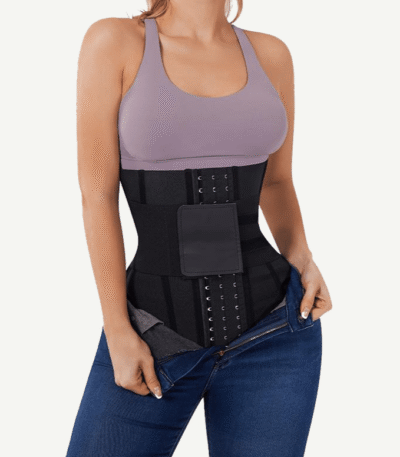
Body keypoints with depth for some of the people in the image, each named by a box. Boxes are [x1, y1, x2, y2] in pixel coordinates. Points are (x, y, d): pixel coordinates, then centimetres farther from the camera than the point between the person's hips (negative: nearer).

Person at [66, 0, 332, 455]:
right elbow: (97, 197, -8)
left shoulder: (270, 54, 4)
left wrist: (303, 264, -2)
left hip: (271, 335, 3)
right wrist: (118, 335, -9)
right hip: (157, 336, -2)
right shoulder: (112, 41, -6)